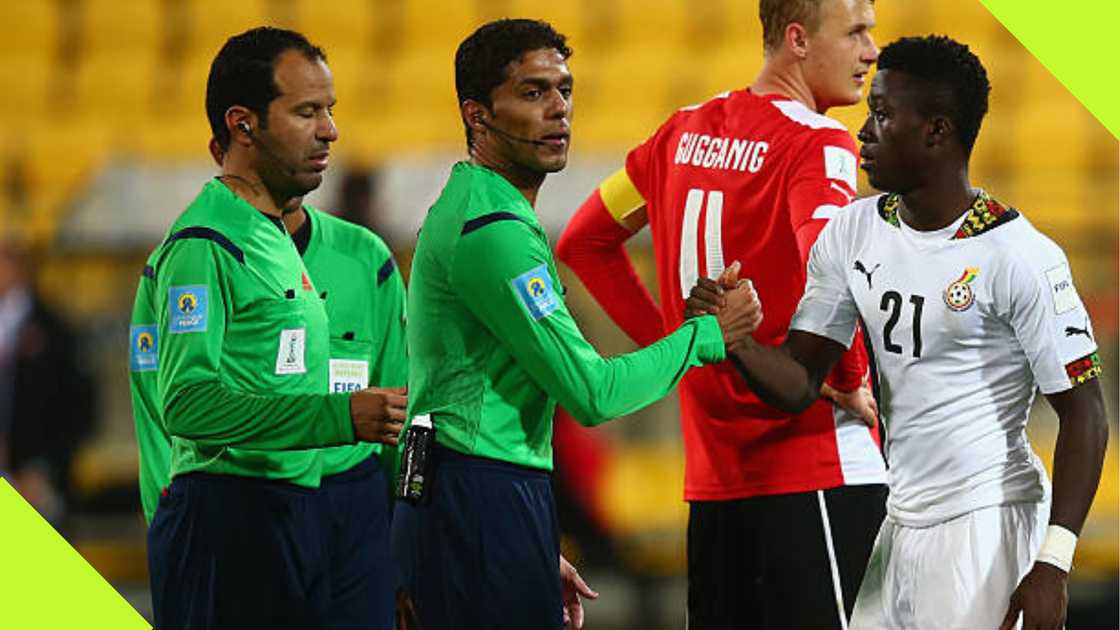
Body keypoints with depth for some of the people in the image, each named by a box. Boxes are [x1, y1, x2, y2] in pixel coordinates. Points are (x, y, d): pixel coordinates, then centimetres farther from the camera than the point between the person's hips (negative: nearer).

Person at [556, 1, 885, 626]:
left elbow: (583, 241, 21)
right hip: (817, 470, -8)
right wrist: (852, 382, -14)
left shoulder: (687, 130, 12)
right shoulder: (818, 142, -11)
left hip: (712, 474, 8)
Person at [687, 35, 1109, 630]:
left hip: (990, 527, -6)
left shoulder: (1017, 255, -13)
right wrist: (734, 340, -15)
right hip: (902, 526, 6)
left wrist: (1051, 563, -19)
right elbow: (799, 382, 7)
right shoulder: (851, 234, 6)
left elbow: (1083, 414, -12)